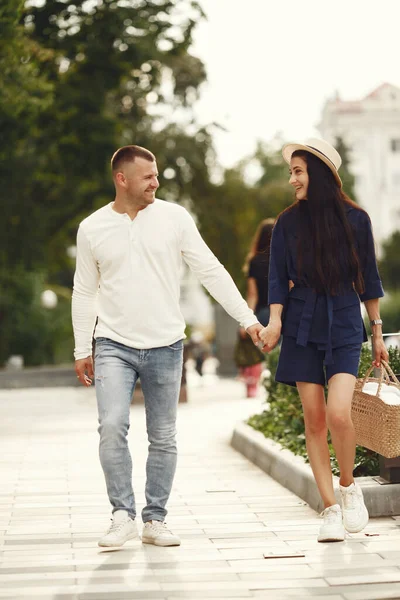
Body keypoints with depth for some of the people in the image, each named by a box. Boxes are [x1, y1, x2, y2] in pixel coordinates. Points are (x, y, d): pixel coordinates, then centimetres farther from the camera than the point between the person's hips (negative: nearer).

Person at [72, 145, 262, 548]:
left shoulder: (173, 218, -1)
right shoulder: (92, 229, 2)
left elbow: (211, 271, 1)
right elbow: (84, 293, 9)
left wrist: (247, 318, -3)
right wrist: (81, 350, 8)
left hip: (165, 347, 1)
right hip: (114, 346, -1)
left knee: (163, 439, 5)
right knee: (112, 427, -17)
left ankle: (154, 520, 17)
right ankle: (123, 515, -6)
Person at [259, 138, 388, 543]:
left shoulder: (355, 220, 1)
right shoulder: (288, 223, 3)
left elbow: (368, 279, 8)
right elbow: (278, 279, 3)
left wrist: (378, 331, 11)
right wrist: (275, 321, -13)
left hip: (344, 326, -2)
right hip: (302, 327, 2)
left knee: (339, 413, -17)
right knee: (314, 419, -1)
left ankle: (348, 486, 9)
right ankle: (331, 509, 7)